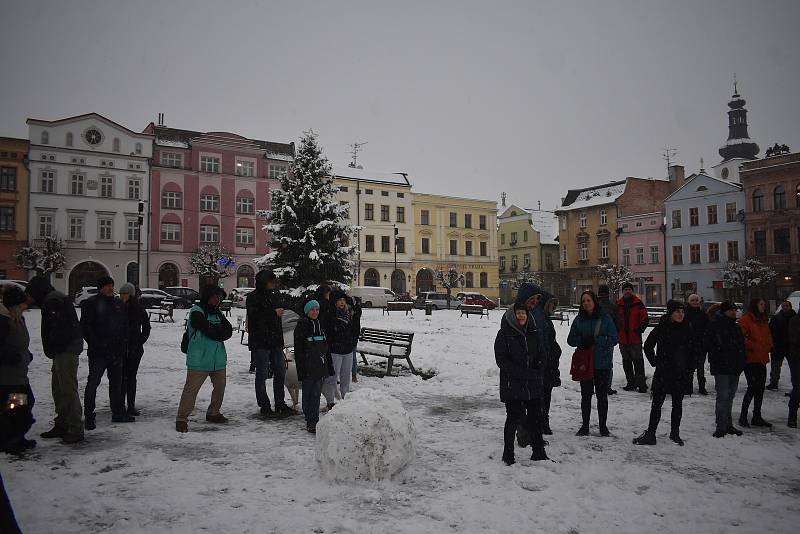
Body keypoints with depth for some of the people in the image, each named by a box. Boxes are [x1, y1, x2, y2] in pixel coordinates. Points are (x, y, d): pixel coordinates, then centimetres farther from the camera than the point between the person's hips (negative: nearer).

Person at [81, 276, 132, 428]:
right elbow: (85, 327, -9)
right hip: (98, 352, -6)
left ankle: (118, 413, 24)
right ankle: (89, 417, 3)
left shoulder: (119, 304, 12)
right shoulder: (90, 304, -4)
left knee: (117, 382, 13)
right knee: (93, 383, -5)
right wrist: (96, 344, -17)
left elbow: (125, 326, 18)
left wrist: (122, 343, 7)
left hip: (116, 351, 6)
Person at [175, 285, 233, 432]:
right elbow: (210, 332, -18)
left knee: (220, 386, 15)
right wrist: (221, 332, -1)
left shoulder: (217, 313, 14)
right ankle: (181, 418, 3)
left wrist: (216, 332, -12)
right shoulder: (196, 312, -9)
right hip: (199, 360, -7)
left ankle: (213, 413, 32)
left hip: (218, 359, 8)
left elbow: (228, 331, 4)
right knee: (191, 388, -7)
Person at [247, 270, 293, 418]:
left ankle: (280, 404, 20)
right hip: (260, 343, -7)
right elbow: (255, 317, -22)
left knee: (280, 372, 10)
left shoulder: (273, 295, 15)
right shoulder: (253, 297, -8)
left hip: (275, 342, 7)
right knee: (262, 375, 1)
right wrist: (274, 313, -17)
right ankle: (264, 407, 9)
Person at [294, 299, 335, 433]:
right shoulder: (301, 326, -5)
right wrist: (301, 369, -14)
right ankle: (310, 422, 7)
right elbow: (298, 349, -9)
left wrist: (329, 366, 17)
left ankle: (314, 421, 13)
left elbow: (326, 348, 19)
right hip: (308, 367, -5)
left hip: (320, 366, 5)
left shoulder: (320, 325, 13)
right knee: (308, 394, 1)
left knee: (316, 394, 7)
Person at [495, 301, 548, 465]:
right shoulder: (504, 334, -7)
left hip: (533, 385, 5)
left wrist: (536, 371, -3)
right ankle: (508, 455, 15)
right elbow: (501, 360, -11)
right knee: (514, 418, 1)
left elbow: (541, 355, 17)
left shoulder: (533, 333, 10)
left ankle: (538, 453, 24)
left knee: (535, 418, 10)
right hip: (512, 385, -5)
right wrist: (523, 373, -17)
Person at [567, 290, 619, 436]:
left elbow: (613, 339, -8)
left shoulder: (605, 318, -4)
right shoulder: (579, 319, 3)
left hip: (602, 363, -2)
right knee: (585, 395, 9)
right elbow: (571, 339, 4)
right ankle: (585, 425, 20)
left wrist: (595, 340, -19)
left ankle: (603, 426, 22)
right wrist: (582, 341, -15)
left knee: (602, 395, 9)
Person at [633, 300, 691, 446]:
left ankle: (675, 433, 27)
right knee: (656, 404, 0)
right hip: (663, 373, -3)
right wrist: (655, 362, -1)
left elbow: (692, 350, 16)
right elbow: (648, 346, 3)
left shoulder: (687, 329, 2)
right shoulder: (661, 328, -8)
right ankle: (650, 434, 5)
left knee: (678, 404, 13)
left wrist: (689, 367, 9)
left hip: (681, 374, 3)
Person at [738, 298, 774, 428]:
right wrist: (754, 347, -16)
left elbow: (768, 337, 23)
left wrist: (768, 347, 6)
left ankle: (757, 417, 18)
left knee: (760, 388, 10)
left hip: (762, 359, 8)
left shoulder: (764, 321, 17)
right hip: (751, 359, -8)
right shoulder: (746, 319, -8)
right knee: (753, 387, -10)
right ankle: (743, 416, 0)